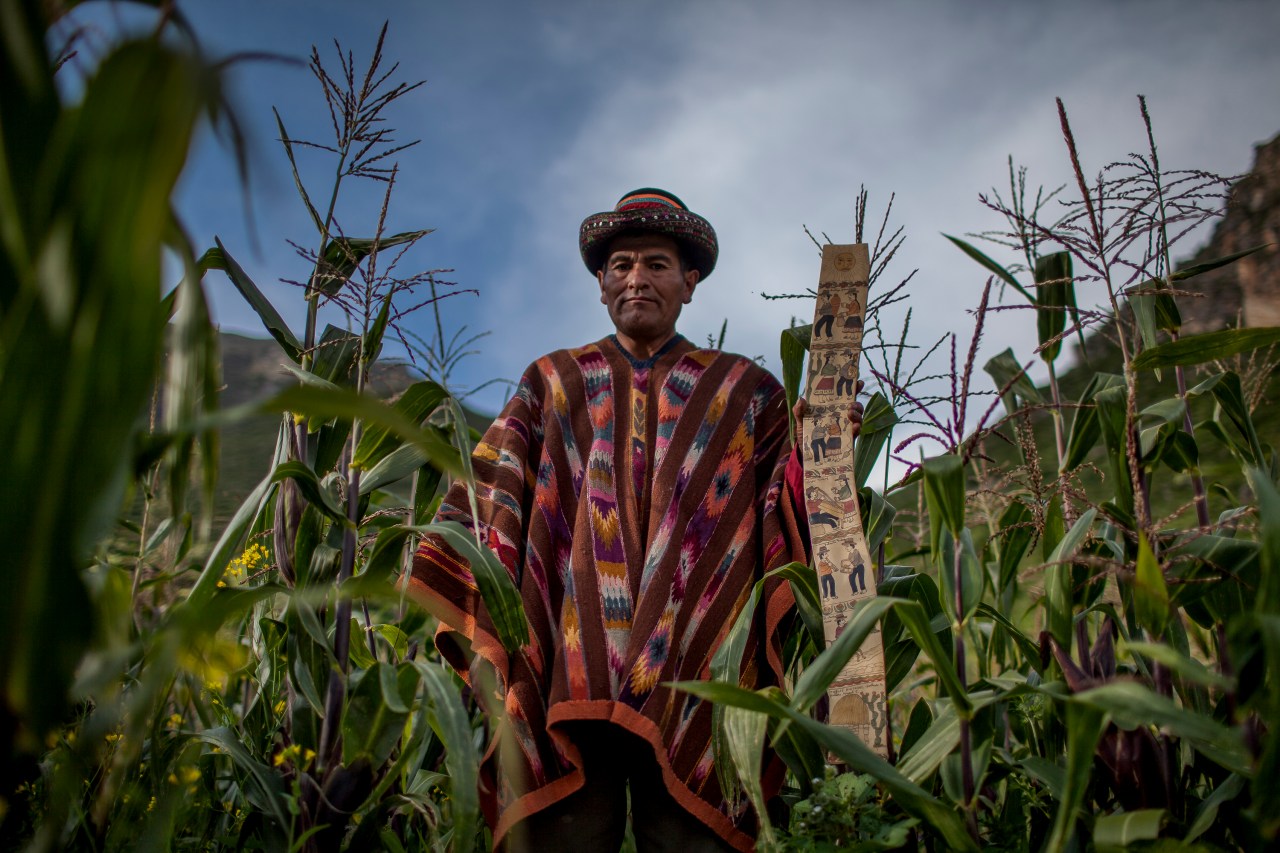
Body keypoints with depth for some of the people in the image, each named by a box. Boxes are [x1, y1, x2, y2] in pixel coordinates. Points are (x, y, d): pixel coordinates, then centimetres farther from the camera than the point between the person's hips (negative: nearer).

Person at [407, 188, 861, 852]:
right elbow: (488, 493, 10)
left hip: (696, 679, 0)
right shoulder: (553, 382, 18)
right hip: (564, 671, 1)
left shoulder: (743, 391, 16)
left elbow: (785, 518, 9)